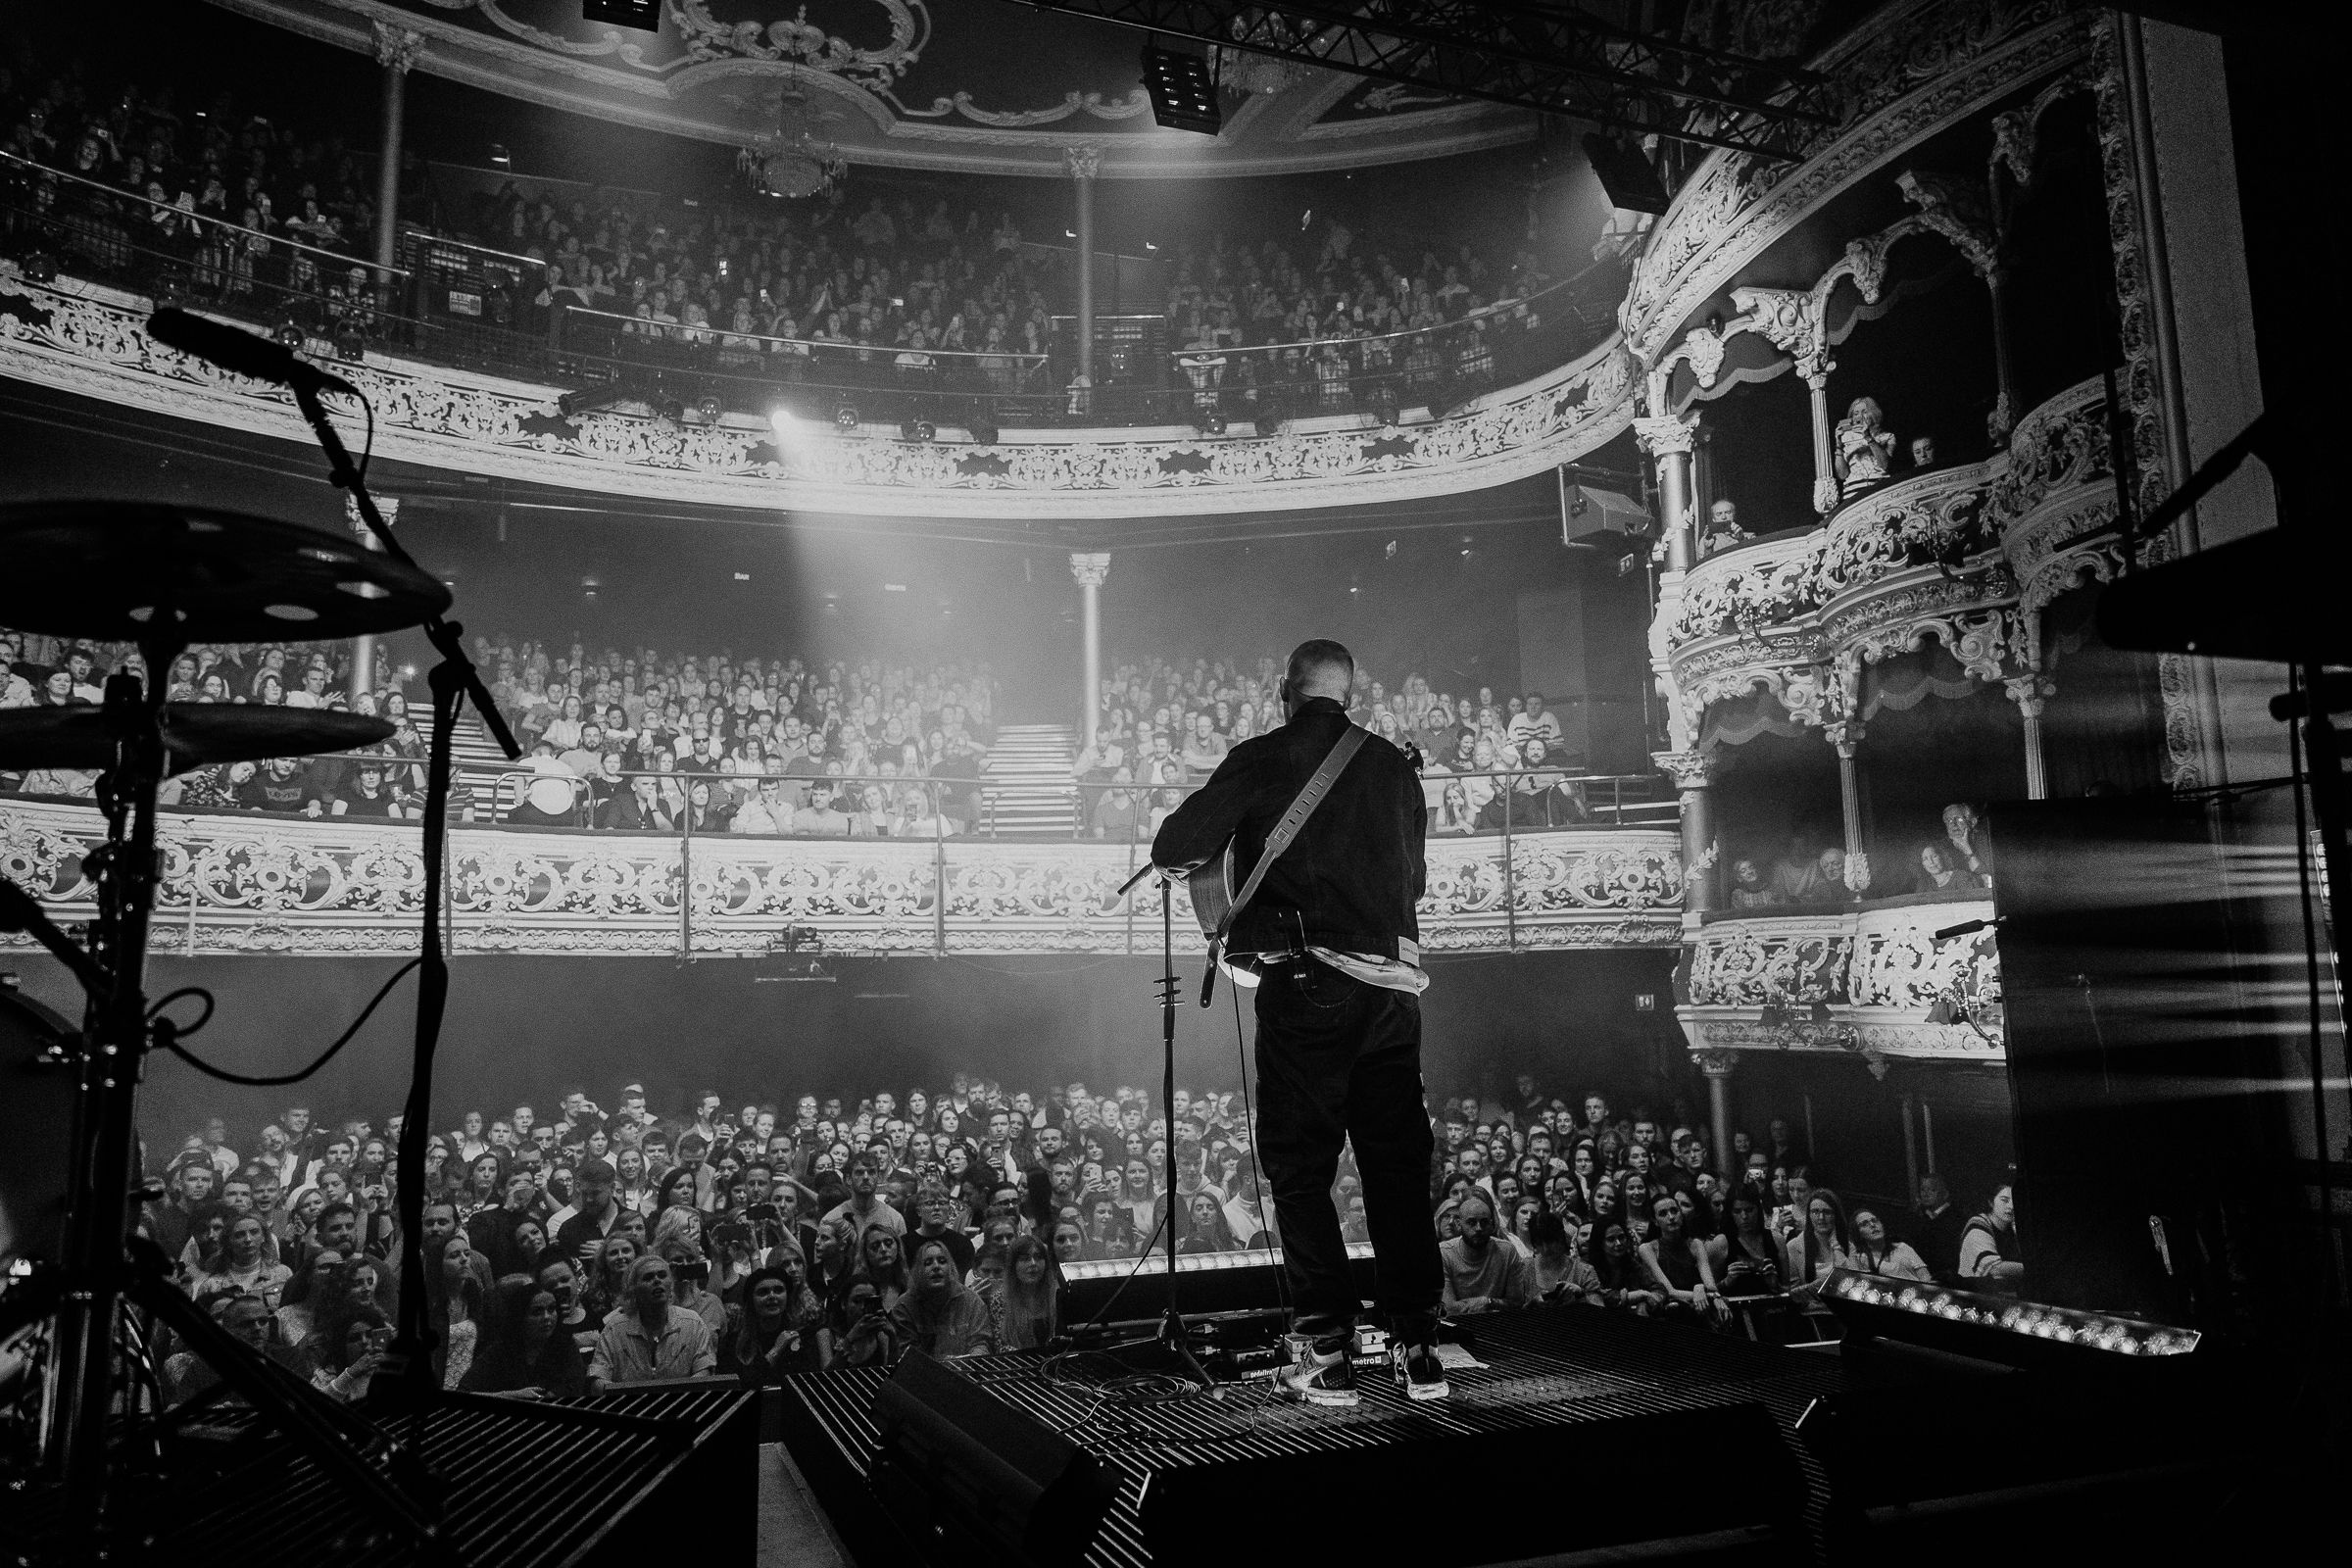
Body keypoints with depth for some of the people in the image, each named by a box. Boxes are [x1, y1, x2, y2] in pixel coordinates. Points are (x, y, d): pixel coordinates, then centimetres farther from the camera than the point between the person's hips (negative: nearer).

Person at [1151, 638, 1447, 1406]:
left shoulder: (1261, 759, -2)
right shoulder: (1395, 767, 11)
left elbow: (1174, 848, -6)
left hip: (1307, 985, -4)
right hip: (1395, 984, 4)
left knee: (1301, 1170, 4)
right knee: (1399, 1170, 10)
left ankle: (1326, 1355, 5)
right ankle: (1418, 1348, 14)